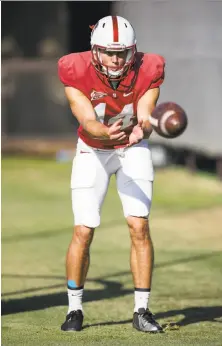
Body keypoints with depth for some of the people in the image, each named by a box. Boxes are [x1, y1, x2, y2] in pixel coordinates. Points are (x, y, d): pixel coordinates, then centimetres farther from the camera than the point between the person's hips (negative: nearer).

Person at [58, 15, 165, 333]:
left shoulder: (147, 72, -20)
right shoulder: (77, 74, -24)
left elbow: (145, 118, -26)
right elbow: (88, 122, -31)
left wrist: (140, 131, -50)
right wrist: (107, 133, -53)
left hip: (134, 151, 1)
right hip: (92, 152, -1)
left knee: (139, 226, -12)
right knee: (83, 231, -9)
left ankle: (142, 310, -1)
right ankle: (75, 309, 8)